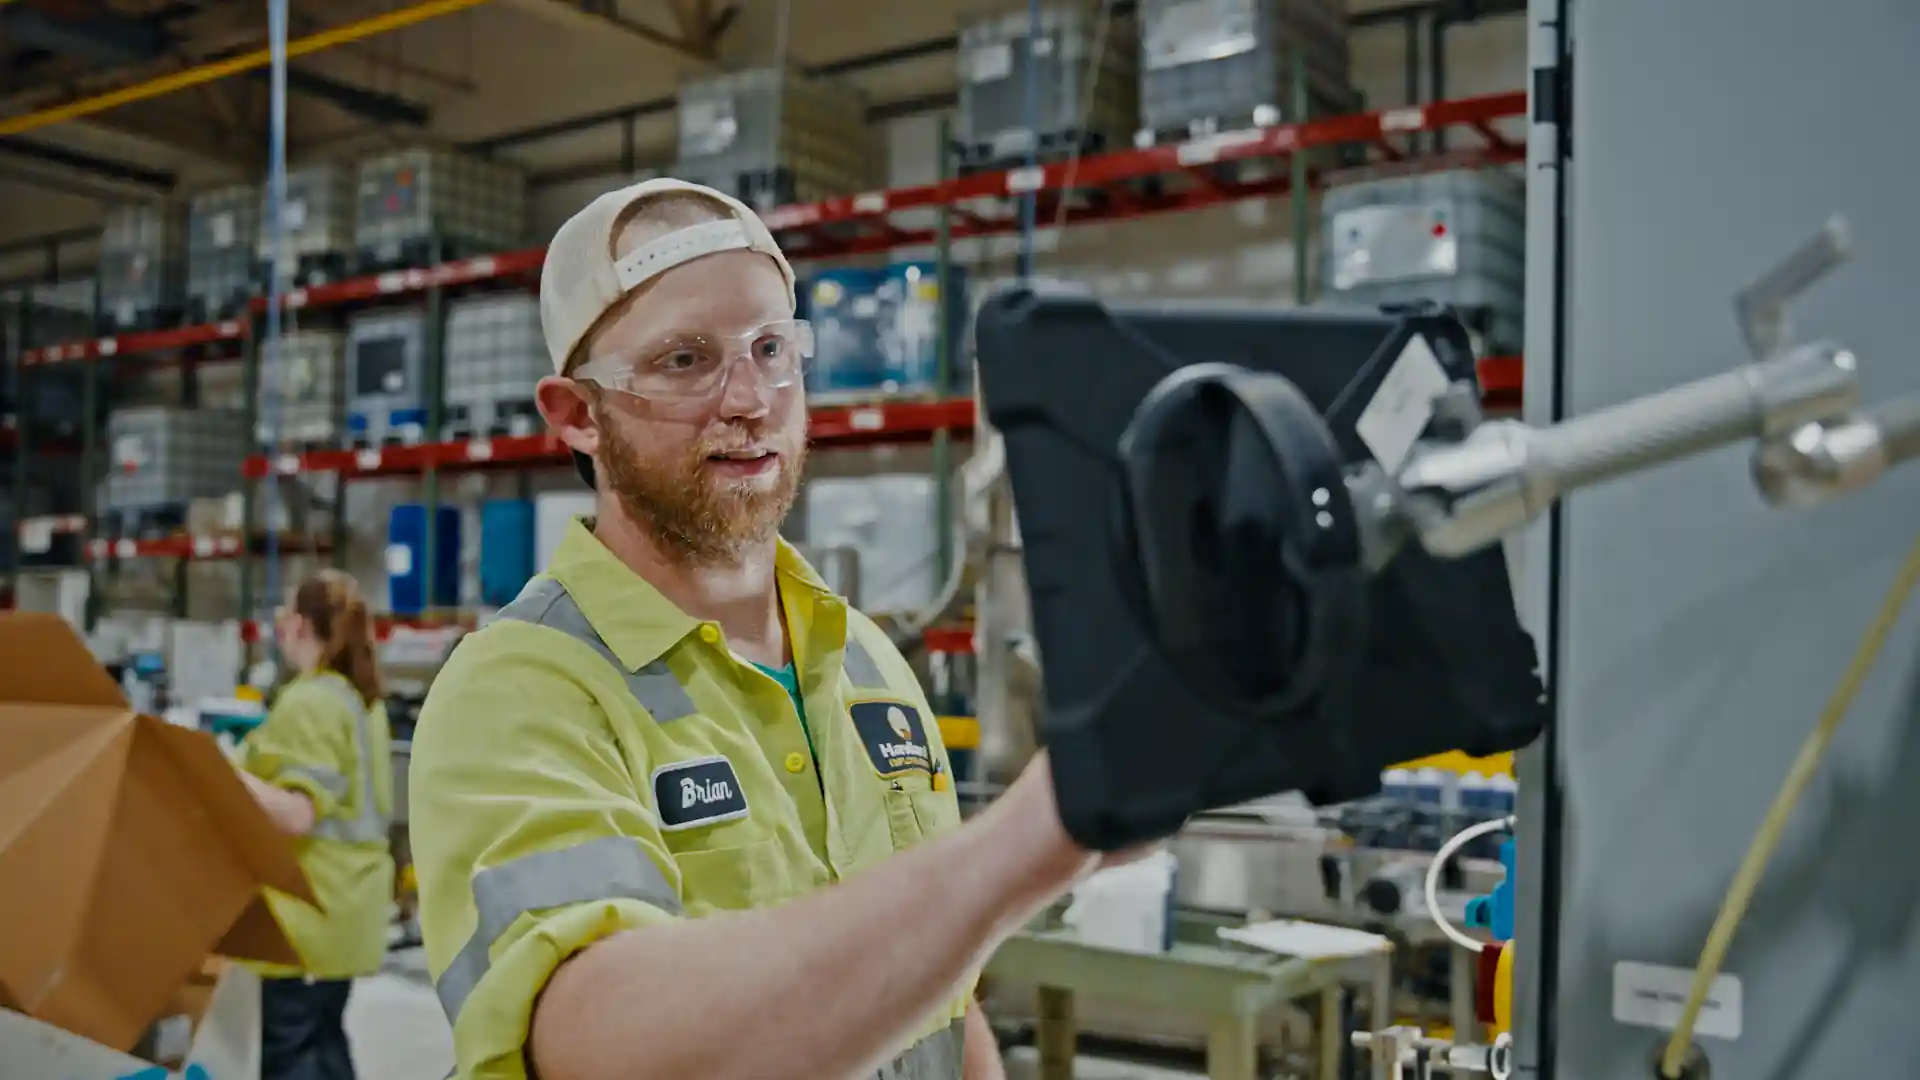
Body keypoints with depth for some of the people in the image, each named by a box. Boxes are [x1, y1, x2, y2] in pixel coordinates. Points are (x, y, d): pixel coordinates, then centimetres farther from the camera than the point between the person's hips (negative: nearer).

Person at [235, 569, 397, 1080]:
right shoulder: (362, 698, 13)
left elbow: (298, 814, -22)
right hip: (342, 901, 9)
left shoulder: (308, 703, -16)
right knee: (323, 1037, 15)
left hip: (308, 906, -9)